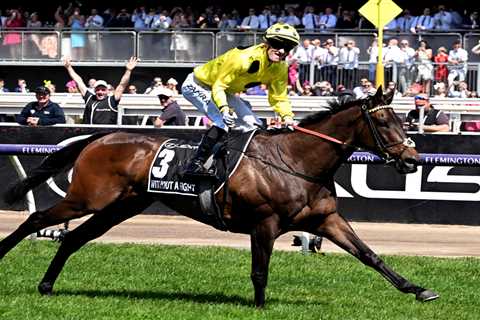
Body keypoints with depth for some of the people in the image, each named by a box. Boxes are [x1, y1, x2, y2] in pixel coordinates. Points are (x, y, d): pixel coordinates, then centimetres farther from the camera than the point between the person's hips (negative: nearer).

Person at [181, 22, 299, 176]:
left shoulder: (280, 69, -12)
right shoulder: (245, 58, -36)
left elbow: (279, 98, -3)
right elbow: (219, 85, -32)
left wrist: (287, 117, -24)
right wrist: (224, 108, -49)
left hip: (225, 91, 9)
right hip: (197, 85, -9)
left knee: (253, 125, 2)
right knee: (223, 121, -29)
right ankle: (195, 165, -25)